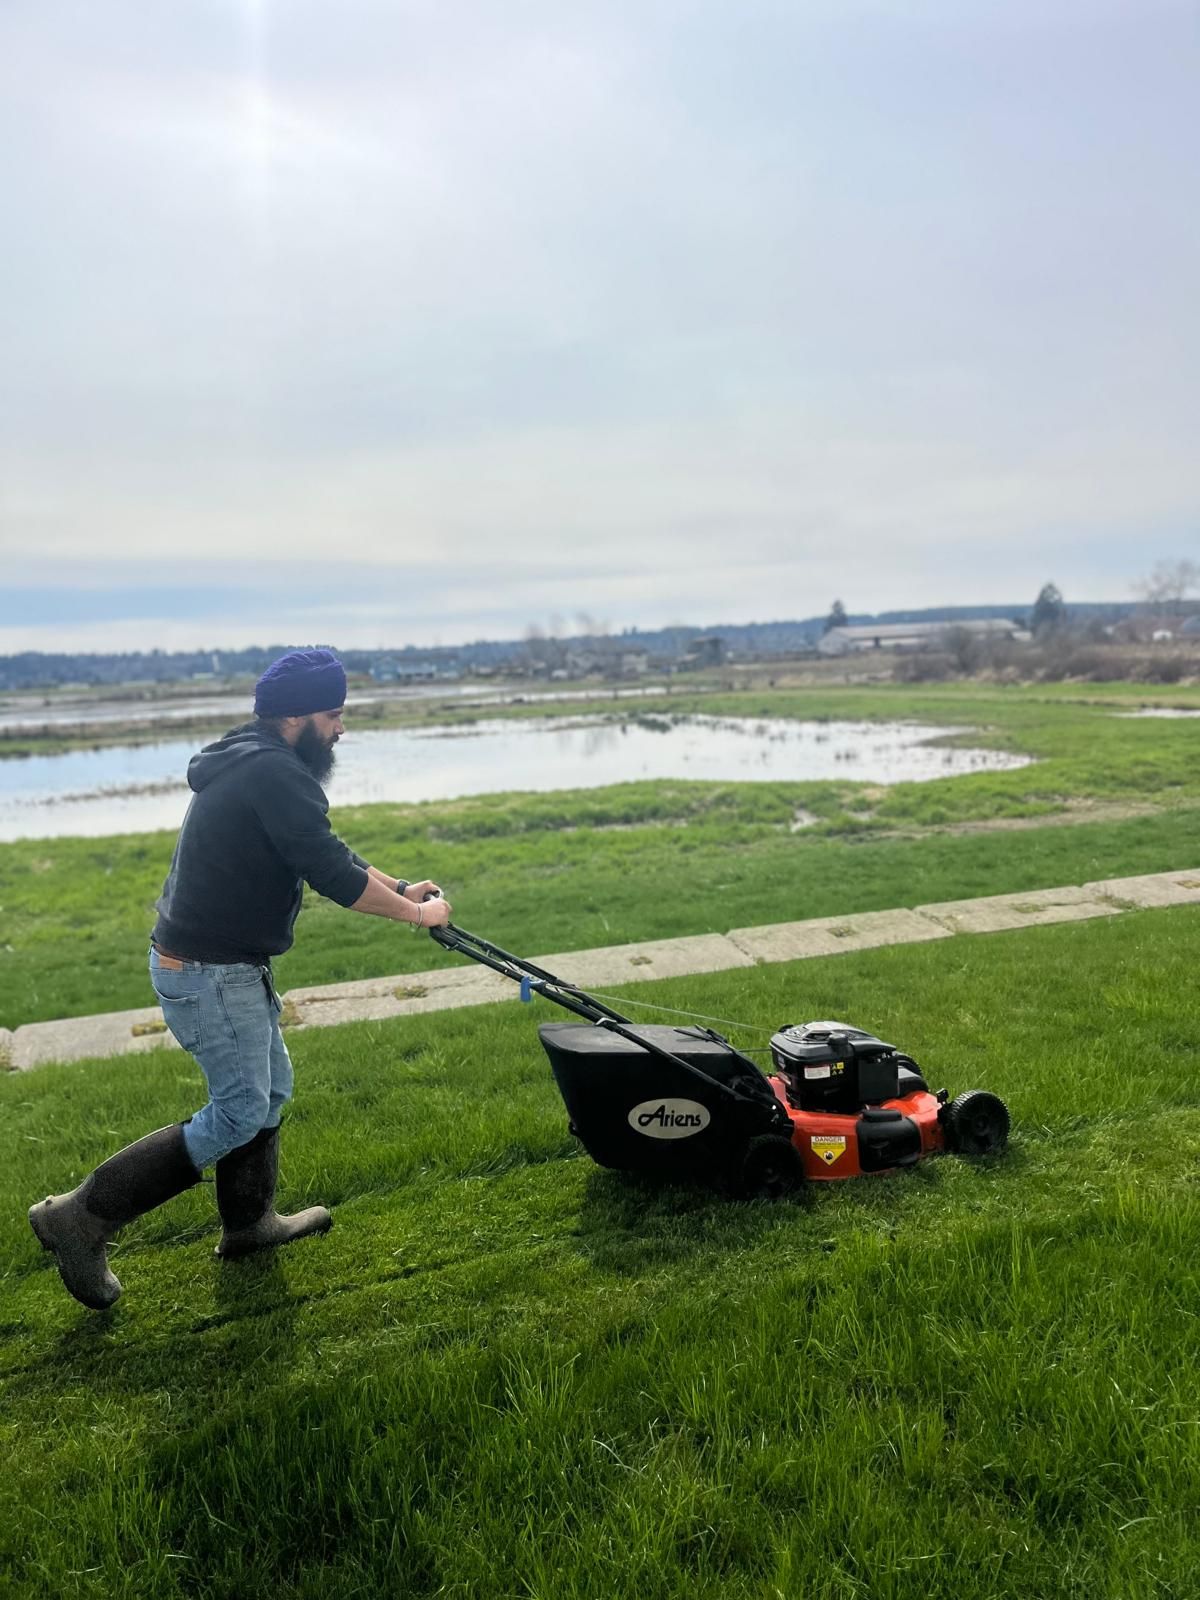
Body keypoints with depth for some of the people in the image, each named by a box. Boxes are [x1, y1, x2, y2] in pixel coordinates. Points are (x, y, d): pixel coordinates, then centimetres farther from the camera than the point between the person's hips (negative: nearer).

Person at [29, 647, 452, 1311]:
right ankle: (82, 1216, 6)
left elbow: (324, 852, 18)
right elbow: (332, 875, -24)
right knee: (240, 1114, -1)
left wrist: (397, 886, 12)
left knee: (268, 1089, 20)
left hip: (225, 962, 10)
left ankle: (248, 1221, 35)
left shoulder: (254, 762, 10)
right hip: (208, 973, -10)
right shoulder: (276, 775, -22)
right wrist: (416, 913, -12)